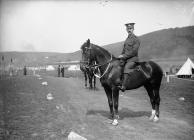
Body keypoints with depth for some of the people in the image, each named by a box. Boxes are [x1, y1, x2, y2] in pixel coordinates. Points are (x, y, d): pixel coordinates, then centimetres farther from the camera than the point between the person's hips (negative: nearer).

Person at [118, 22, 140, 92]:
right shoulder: (127, 39, 18)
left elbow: (134, 51, -15)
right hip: (126, 58, 9)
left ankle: (123, 86, -40)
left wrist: (124, 56, -17)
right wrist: (121, 56, 8)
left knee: (126, 67, -32)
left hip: (133, 58, -9)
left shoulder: (136, 39, -6)